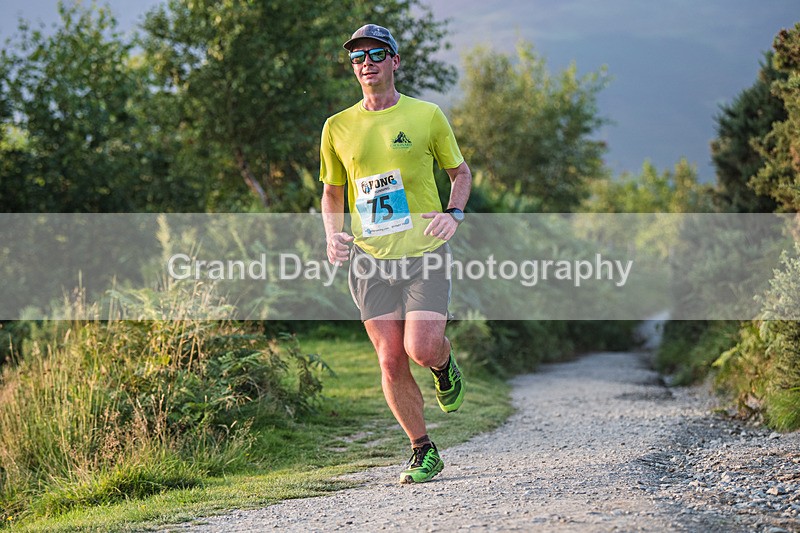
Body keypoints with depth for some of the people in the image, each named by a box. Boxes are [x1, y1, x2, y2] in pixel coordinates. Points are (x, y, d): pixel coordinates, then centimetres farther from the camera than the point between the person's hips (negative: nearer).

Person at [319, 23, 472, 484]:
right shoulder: (338, 127, 7)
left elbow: (460, 172, 13)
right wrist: (333, 236, 2)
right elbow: (332, 191, 19)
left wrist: (454, 214, -6)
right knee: (391, 361, -2)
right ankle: (424, 452, 14)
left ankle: (445, 362, 21)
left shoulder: (427, 115, 2)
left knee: (421, 350, -17)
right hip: (369, 258, 2)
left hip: (424, 253, -2)